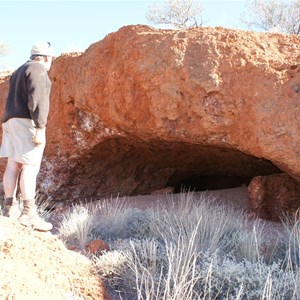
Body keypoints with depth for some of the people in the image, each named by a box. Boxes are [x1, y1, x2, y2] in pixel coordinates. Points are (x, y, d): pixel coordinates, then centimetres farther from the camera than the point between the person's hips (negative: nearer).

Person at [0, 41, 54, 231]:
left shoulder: (20, 71, 22)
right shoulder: (38, 70, -7)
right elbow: (37, 100, -19)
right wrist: (40, 128, -23)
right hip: (27, 122, -10)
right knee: (30, 166, -12)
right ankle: (29, 213, -16)